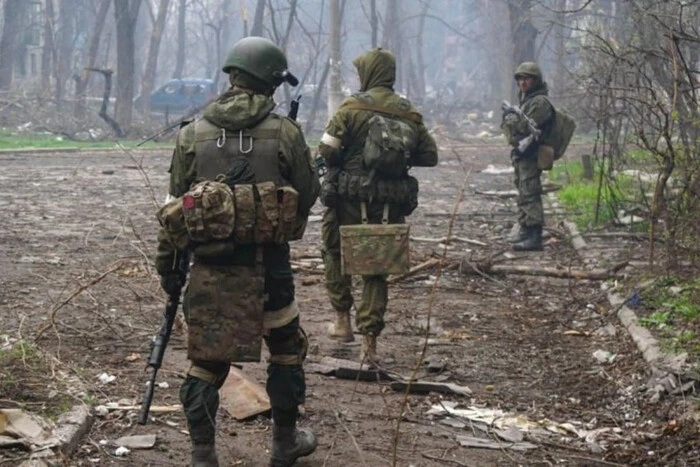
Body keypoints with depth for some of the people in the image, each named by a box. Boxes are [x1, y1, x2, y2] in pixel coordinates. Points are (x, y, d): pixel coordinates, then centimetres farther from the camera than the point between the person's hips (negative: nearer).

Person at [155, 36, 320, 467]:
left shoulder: (193, 134, 0)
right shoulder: (285, 133, -7)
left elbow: (176, 205, 3)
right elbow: (307, 194, 2)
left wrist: (168, 263, 11)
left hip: (209, 265, 2)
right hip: (268, 263, -1)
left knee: (206, 359, 9)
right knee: (286, 350, 18)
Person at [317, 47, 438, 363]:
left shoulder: (352, 107, -8)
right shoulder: (409, 113, 4)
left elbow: (328, 150, -12)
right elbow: (429, 156, 9)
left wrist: (337, 165, 9)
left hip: (349, 197, -3)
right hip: (389, 203, 3)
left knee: (336, 252, 19)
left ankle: (342, 319, 15)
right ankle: (370, 339, 7)